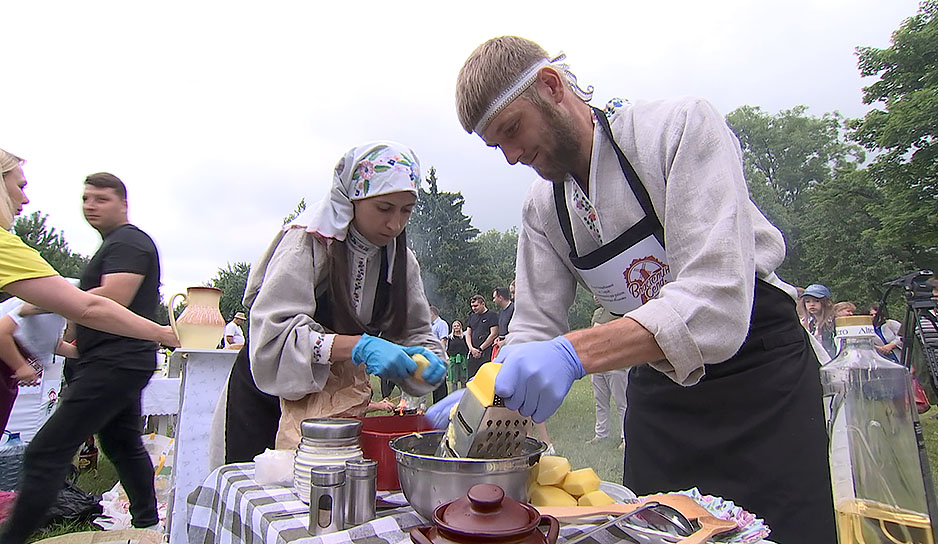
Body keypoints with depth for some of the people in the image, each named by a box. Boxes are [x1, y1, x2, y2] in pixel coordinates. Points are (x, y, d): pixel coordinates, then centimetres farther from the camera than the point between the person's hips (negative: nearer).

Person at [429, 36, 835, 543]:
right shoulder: (541, 208, -2)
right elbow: (535, 328, -2)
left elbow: (718, 303, -31)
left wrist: (575, 352, -42)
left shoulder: (681, 126, -21)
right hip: (658, 384, 5)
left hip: (762, 373, -4)